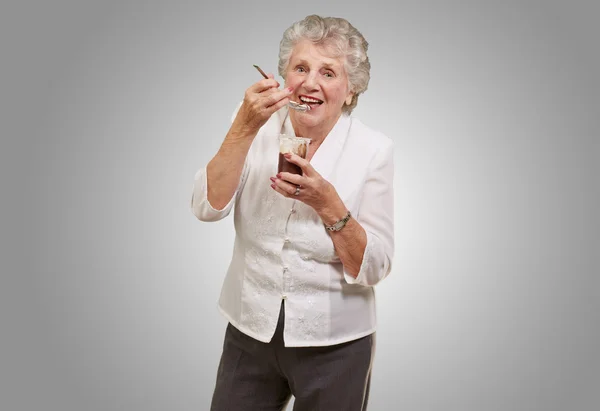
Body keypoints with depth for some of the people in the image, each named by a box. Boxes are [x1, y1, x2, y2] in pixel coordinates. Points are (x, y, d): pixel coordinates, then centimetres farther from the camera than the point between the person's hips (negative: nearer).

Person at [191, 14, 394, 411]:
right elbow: (208, 208, -14)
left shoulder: (373, 148, -10)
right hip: (250, 331, 2)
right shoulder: (259, 124, -4)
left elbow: (373, 268, -11)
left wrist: (326, 201, -25)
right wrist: (245, 126, -23)